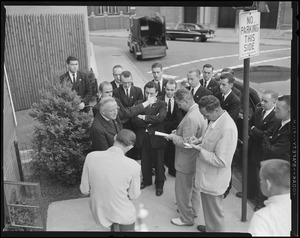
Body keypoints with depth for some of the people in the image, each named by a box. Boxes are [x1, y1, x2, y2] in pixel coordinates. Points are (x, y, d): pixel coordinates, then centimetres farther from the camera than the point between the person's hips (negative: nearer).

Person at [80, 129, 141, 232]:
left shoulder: (91, 156, -19)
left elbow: (84, 190, -9)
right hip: (123, 215, -4)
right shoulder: (134, 166, -26)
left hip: (98, 212, 4)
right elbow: (134, 195, -10)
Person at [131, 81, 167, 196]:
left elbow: (160, 117, -25)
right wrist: (150, 121, -18)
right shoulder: (138, 103, 1)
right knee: (145, 162, 18)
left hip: (156, 137, -2)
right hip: (142, 138, 3)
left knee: (158, 163, 11)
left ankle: (159, 184, 30)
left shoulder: (161, 104, -5)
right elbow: (134, 120, -11)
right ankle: (146, 180, 41)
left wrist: (144, 117, -18)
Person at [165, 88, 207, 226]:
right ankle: (193, 211, 45)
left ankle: (186, 218, 28)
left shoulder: (190, 118, -31)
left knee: (183, 191, 10)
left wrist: (173, 137, -14)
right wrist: (179, 132, 4)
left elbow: (186, 144, -29)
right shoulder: (200, 110, -1)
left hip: (187, 162, -10)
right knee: (194, 187, 26)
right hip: (196, 159, 10)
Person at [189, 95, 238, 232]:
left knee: (214, 212, 13)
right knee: (208, 207, 29)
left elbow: (221, 161, -28)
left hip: (214, 179, -9)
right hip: (207, 175, 9)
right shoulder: (215, 120, -3)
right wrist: (200, 140, -3)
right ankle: (209, 228, 51)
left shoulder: (228, 129, -31)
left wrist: (200, 150, -23)